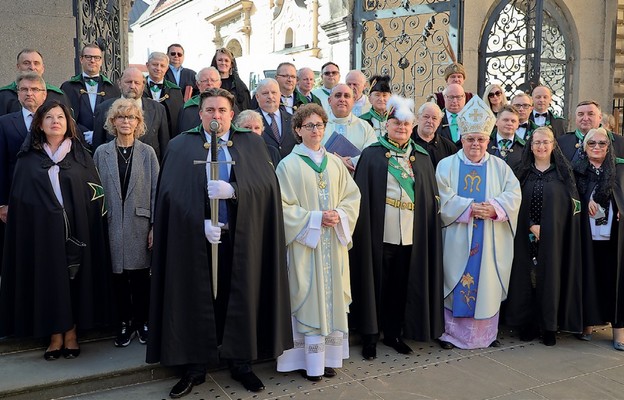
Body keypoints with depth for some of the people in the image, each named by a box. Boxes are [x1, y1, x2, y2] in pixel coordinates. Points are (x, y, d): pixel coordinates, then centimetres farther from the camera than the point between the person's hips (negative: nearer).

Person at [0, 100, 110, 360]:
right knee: (48, 279, 3)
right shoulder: (28, 160, 7)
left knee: (74, 277, 3)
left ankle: (71, 333, 15)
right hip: (42, 231, 0)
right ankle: (55, 336, 14)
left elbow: (95, 193, 2)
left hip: (75, 230, 0)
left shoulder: (80, 156, 6)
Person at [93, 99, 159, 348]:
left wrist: (156, 225, -5)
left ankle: (141, 322, 20)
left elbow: (156, 190, 0)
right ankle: (124, 323, 20)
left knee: (141, 275, 5)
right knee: (118, 275, 6)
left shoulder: (147, 153, 2)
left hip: (139, 223, -1)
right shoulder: (102, 152, 5)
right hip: (112, 225, 1)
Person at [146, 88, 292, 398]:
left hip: (241, 237, 1)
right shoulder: (181, 146, 4)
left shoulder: (252, 144, 7)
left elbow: (267, 185, -6)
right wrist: (202, 223, -19)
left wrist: (232, 191, -22)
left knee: (239, 299, 8)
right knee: (197, 300, 6)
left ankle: (241, 363, 22)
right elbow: (174, 192, -6)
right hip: (195, 237, 0)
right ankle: (194, 367, 19)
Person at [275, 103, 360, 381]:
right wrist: (316, 218, -16)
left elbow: (352, 196, 11)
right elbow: (284, 206, -8)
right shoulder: (289, 165, -4)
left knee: (332, 296, 7)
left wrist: (340, 215, -9)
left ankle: (329, 356, 17)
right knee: (309, 299, -2)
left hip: (334, 243, 4)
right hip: (305, 243, -4)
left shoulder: (335, 163, 10)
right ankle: (310, 361, 8)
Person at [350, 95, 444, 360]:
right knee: (377, 283, 4)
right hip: (379, 233, -3)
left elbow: (431, 198, 11)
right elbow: (362, 196, -3)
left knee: (401, 285, 10)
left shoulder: (421, 158, 11)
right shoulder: (372, 155, 1)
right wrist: (364, 228, -10)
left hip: (411, 235, 3)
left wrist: (429, 227, 3)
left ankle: (393, 333, 25)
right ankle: (370, 336, 17)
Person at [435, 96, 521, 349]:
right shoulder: (447, 165, 2)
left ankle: (487, 333, 20)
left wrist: (494, 208, -19)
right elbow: (444, 198, -9)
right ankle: (451, 332, 13)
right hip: (457, 240, -2)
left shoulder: (500, 166, 10)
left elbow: (513, 194, -1)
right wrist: (470, 207, -20)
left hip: (490, 240, 2)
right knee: (455, 284, 2)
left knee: (487, 284, 7)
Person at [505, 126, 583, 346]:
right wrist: (532, 226, -13)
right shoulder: (524, 172, 8)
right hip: (527, 238, 1)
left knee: (550, 277, 0)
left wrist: (545, 229, -8)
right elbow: (517, 204, 2)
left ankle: (549, 326, 11)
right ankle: (528, 324, 13)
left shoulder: (563, 172, 4)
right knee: (527, 276, 2)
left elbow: (571, 205, 0)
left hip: (553, 237, -1)